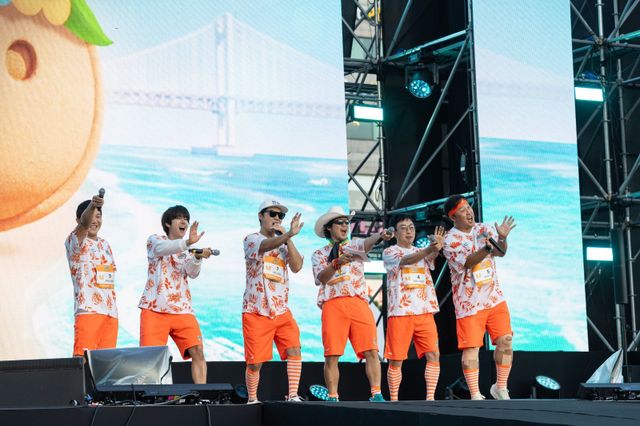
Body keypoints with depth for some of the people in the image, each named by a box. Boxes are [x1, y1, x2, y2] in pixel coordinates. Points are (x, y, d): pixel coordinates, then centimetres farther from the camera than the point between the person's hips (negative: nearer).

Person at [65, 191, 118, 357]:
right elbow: (84, 223, -26)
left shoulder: (104, 244, 18)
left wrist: (114, 309, 16)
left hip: (110, 311, 7)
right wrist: (91, 205, -47)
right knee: (83, 357, -14)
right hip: (88, 310, -7)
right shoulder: (75, 241, -4)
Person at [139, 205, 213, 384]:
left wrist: (198, 257, -26)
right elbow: (161, 249, -19)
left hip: (183, 309, 4)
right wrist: (187, 242, -36)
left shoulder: (188, 250, 18)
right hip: (155, 308, -4)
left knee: (198, 352, -7)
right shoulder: (155, 240, 8)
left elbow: (193, 272, -3)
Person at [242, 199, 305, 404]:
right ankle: (252, 400, 15)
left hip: (281, 310, 4)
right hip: (256, 310, -4)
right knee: (255, 361, -1)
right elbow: (266, 246, -27)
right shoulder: (252, 239, -1)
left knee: (294, 349, -13)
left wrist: (288, 238, -9)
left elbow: (297, 266, -1)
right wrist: (288, 234, -44)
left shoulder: (283, 243, 15)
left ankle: (292, 396, -11)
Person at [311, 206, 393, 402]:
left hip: (358, 302, 1)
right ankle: (332, 398, 0)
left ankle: (376, 394, -10)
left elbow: (367, 243, -4)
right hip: (333, 304, -1)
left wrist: (380, 236, -27)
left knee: (371, 351, -10)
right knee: (331, 355, -7)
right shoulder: (319, 254, 19)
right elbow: (320, 279, 2)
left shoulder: (354, 245, 20)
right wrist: (336, 263, -14)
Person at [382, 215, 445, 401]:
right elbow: (406, 260, -18)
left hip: (425, 311, 4)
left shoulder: (422, 252, 17)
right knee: (396, 359, -2)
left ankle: (430, 398, 0)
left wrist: (436, 248, -32)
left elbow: (431, 258, -7)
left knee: (433, 354, -6)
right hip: (399, 312, -4)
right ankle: (393, 400, 8)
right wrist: (429, 249, -35)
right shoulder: (389, 252, 3)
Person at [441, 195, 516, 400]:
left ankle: (500, 388, 15)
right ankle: (475, 396, 2)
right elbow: (467, 262, -23)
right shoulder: (450, 240, -9)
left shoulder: (485, 229, 5)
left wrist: (502, 238, -29)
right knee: (471, 348, -5)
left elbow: (500, 252, -7)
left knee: (505, 342, 0)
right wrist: (488, 247, -38)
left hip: (494, 297, 4)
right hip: (469, 302, -4)